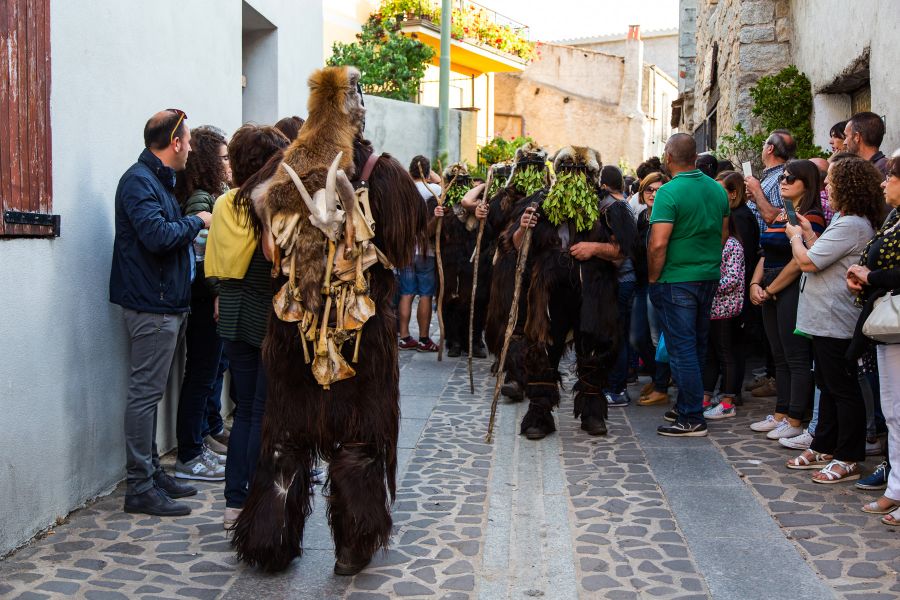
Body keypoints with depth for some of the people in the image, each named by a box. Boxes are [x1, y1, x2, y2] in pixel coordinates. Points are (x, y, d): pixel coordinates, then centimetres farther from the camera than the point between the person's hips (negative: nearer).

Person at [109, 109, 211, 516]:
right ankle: (140, 487, 0)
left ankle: (152, 472, 24)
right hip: (151, 304, -10)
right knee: (145, 394, -6)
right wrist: (197, 221, -13)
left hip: (166, 303, 10)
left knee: (151, 392, 15)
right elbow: (157, 236, -26)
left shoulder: (158, 180, 19)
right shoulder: (139, 181, -13)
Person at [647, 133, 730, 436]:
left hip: (676, 280, -7)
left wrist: (653, 278, -10)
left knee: (682, 348, -2)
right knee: (697, 346, 16)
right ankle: (687, 405, 28)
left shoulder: (669, 192, -16)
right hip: (709, 277, 7)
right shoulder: (717, 189, 7)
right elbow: (724, 234, 15)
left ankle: (692, 419, 1)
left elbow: (658, 244, -21)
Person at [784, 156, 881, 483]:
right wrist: (809, 234, 10)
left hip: (837, 323, -11)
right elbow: (822, 257, 15)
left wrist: (796, 237, -4)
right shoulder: (848, 222, 14)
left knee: (842, 389, -2)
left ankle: (848, 459, 6)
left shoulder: (850, 225, -21)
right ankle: (824, 447, 30)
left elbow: (807, 261, -21)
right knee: (828, 385, 18)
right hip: (825, 319, 11)